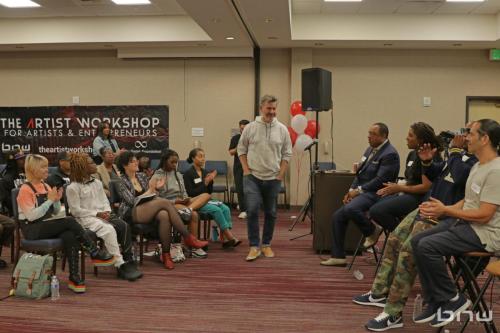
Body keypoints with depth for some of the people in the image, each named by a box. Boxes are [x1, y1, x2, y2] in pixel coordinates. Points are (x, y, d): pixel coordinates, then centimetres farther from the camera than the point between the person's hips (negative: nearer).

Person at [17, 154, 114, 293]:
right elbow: (31, 216, -19)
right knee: (69, 221, -26)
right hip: (32, 230, -6)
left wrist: (57, 200, -5)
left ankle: (74, 277, -25)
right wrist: (50, 200, -18)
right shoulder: (25, 189, -7)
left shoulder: (46, 186, 12)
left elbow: (56, 212, 15)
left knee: (70, 236, -28)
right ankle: (95, 254, -16)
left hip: (48, 226, 6)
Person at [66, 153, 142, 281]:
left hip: (103, 214, 6)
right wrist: (97, 214, -14)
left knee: (124, 226, -22)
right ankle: (120, 265, -28)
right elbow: (75, 211, -9)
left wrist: (107, 212, -4)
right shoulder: (72, 188, -3)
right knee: (109, 229, -34)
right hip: (86, 218, -6)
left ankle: (129, 261, -22)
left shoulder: (97, 183, 18)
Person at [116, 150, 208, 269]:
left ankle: (166, 254, -30)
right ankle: (188, 238, -27)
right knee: (165, 202, -29)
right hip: (132, 214, -5)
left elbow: (152, 196, 18)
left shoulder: (142, 176, 17)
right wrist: (150, 190, -10)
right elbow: (132, 201, -11)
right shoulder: (122, 183, -1)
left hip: (148, 211, 6)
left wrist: (156, 188, -3)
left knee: (164, 215, -33)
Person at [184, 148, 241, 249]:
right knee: (217, 210, -28)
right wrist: (205, 183, -15)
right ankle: (230, 237, -24)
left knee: (225, 208, -20)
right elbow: (190, 193, -13)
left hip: (206, 200, 6)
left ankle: (225, 238, -26)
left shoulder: (205, 172, 13)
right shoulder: (188, 174, -5)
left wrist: (210, 181, -3)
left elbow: (210, 192, 15)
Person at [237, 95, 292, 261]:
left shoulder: (282, 129, 1)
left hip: (273, 179, 2)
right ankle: (254, 246, -1)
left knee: (270, 213, 9)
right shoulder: (250, 127, -2)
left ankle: (266, 245, 23)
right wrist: (246, 170, -4)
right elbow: (241, 149, 5)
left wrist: (281, 175, -2)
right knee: (252, 211, -11)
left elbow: (286, 154, 4)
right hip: (252, 178, -2)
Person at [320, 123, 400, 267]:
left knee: (350, 209, -34)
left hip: (375, 194, -9)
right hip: (362, 192, 9)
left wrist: (358, 190, -16)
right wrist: (351, 190, 3)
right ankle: (338, 256, 11)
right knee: (337, 216, 3)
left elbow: (380, 180, -20)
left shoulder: (390, 154, -13)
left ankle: (372, 231, -6)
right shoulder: (370, 149, 15)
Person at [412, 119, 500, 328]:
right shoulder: (478, 166, 13)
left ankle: (452, 299, -5)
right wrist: (439, 210, 2)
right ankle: (435, 302, 4)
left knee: (427, 246, -24)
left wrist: (445, 210, -17)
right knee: (417, 241, 1)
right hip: (465, 224, 10)